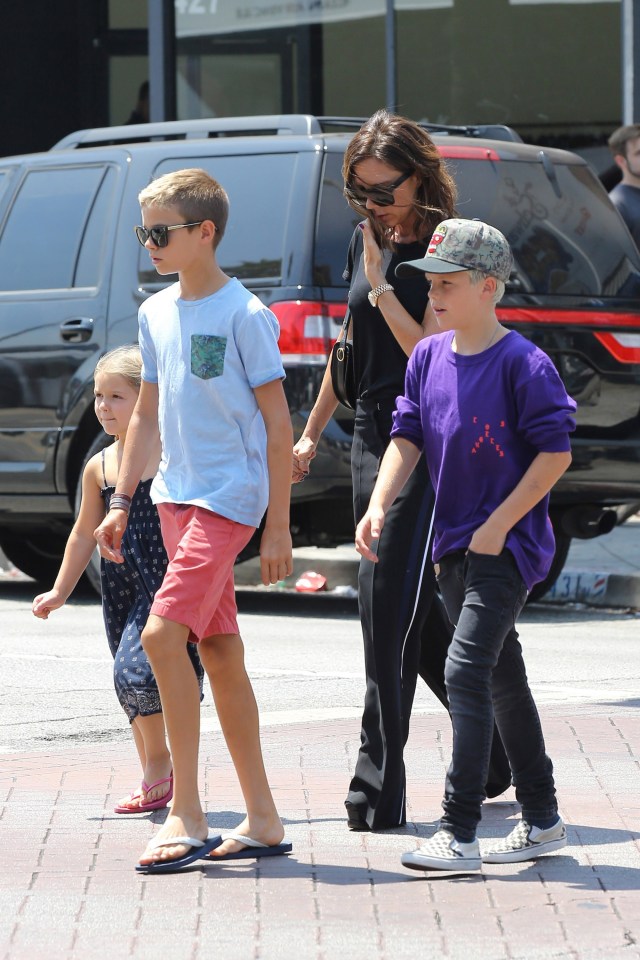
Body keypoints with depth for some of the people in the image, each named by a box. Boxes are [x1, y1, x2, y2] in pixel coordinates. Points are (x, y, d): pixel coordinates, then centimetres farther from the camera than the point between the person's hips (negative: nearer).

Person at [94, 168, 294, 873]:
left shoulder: (244, 315, -10)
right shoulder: (156, 313, 11)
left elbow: (277, 421, -9)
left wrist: (278, 524, -12)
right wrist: (120, 503, 16)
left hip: (230, 496, -8)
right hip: (176, 496, 8)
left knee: (162, 634, -19)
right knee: (219, 651, 9)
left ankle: (186, 814, -14)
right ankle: (262, 821, 15)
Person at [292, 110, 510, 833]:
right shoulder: (365, 243, 11)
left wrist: (379, 284, -17)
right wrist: (310, 433, 23)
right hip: (371, 440, 8)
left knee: (389, 599, -12)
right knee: (421, 613, 11)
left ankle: (380, 791, -9)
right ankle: (496, 752, 25)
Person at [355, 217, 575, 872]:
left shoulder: (523, 364, -14)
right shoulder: (428, 357, 7)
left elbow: (556, 453, -15)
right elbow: (407, 438, 9)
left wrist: (498, 525, -16)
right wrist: (378, 508, -7)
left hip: (507, 545, -8)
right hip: (453, 545, 8)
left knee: (466, 670, -17)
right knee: (502, 677, 15)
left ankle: (458, 836, -18)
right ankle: (541, 819, 27)